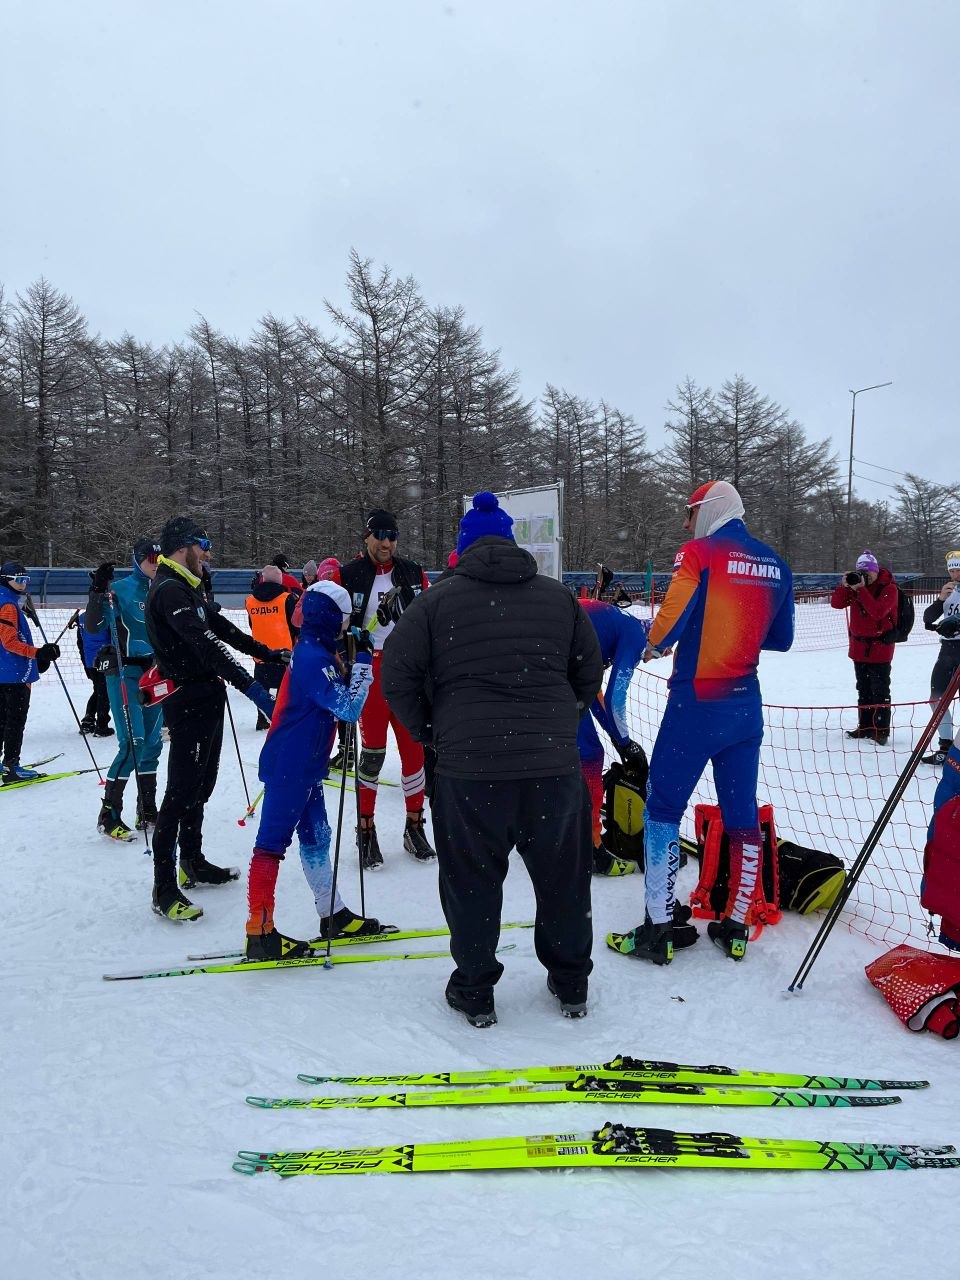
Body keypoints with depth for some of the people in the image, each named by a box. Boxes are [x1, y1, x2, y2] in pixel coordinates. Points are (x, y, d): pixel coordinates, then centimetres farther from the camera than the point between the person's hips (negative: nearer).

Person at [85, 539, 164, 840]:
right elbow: (93, 625, -16)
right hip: (124, 671, -6)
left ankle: (147, 812, 19)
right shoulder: (120, 589, -7)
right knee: (133, 742, -14)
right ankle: (108, 815, -4)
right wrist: (98, 591, -27)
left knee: (153, 742, 9)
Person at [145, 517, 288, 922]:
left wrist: (269, 654, 22)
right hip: (189, 702, -10)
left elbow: (222, 628, 23)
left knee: (201, 784, 18)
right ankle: (164, 887, -2)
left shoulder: (188, 589, 16)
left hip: (206, 698, 10)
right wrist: (250, 686, -33)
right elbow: (206, 644, -27)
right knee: (182, 790, -8)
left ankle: (192, 862, 31)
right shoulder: (169, 589, -17)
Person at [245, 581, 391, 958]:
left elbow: (334, 699, 18)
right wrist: (364, 662, -18)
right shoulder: (315, 658, -20)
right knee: (272, 842, -5)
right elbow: (349, 708, -25)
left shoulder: (311, 651, 11)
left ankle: (335, 917, 29)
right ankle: (260, 933, 2)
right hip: (289, 769, -10)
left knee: (316, 838, 17)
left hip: (303, 767, 10)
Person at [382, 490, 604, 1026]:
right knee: (564, 876, 18)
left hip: (469, 766, -2)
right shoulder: (559, 595, 9)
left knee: (473, 880, 13)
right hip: (555, 764, 3)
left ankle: (474, 989, 24)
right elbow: (590, 672, 14)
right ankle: (571, 982, 32)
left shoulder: (437, 600, 0)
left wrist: (433, 733, 13)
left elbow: (398, 678, -1)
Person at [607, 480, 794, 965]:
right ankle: (735, 928, 22)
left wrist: (653, 644, 4)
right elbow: (781, 638, 15)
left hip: (696, 703, -6)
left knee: (663, 808, 3)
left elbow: (668, 622, -17)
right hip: (746, 704, 6)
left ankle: (658, 930, 6)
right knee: (742, 815, 13)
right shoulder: (774, 565, 8)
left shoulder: (698, 553, -9)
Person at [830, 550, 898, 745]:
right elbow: (837, 603, -2)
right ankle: (865, 726, 21)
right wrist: (844, 585, -17)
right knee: (863, 689, 13)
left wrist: (861, 589, -27)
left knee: (880, 690, -3)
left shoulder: (889, 588, -12)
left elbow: (878, 611, -27)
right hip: (859, 645, 6)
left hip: (880, 646, -6)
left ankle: (881, 730, 2)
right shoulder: (856, 583, 4)